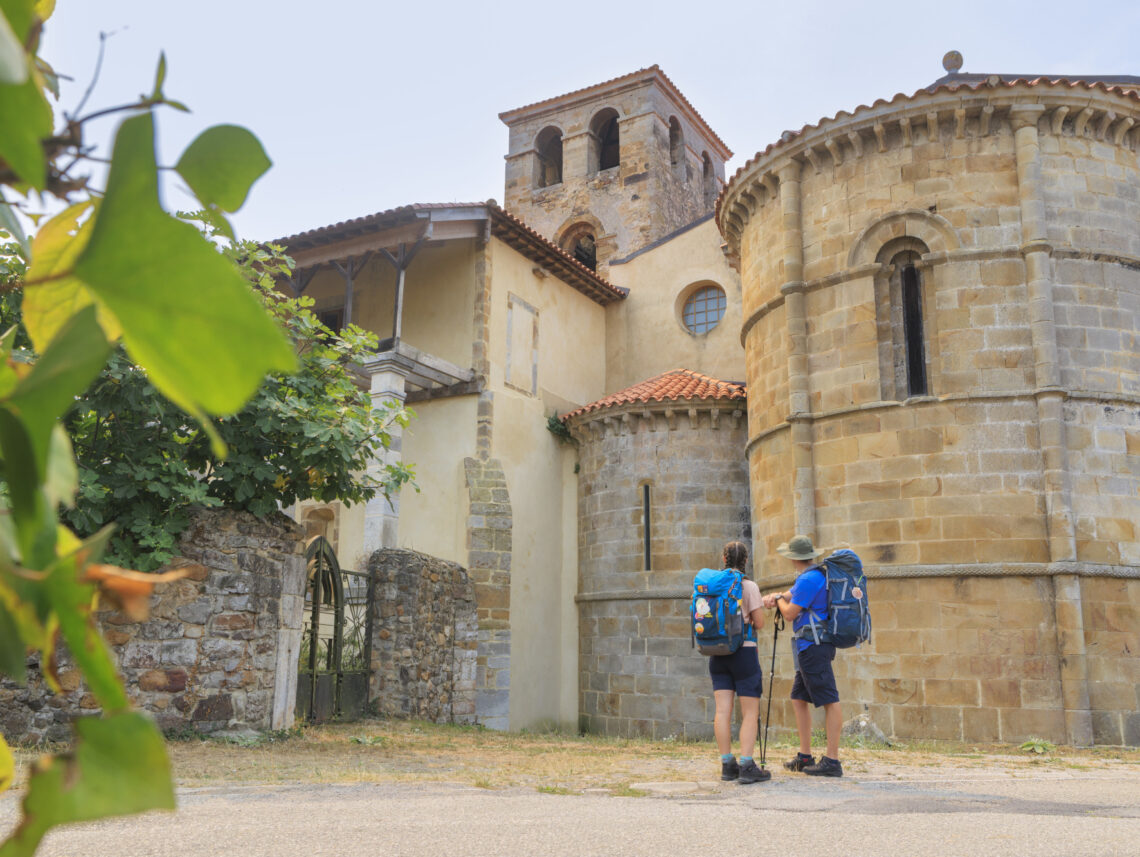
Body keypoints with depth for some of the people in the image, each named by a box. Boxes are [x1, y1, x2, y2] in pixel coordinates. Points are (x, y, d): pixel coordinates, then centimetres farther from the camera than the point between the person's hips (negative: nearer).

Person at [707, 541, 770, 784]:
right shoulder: (748, 586, -8)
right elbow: (759, 622, -6)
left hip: (717, 653, 4)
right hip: (744, 652, -4)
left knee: (723, 710, 4)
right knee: (750, 712, 0)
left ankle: (727, 764, 7)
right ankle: (746, 766, -6)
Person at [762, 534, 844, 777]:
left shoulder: (809, 579, -16)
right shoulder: (815, 575, 17)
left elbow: (790, 613, -14)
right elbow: (790, 595, 22)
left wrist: (779, 599, 5)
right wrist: (774, 596, 3)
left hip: (812, 646, -11)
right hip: (809, 648, 11)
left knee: (829, 701, -8)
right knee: (799, 698, 15)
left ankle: (832, 761, -7)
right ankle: (805, 756, 20)